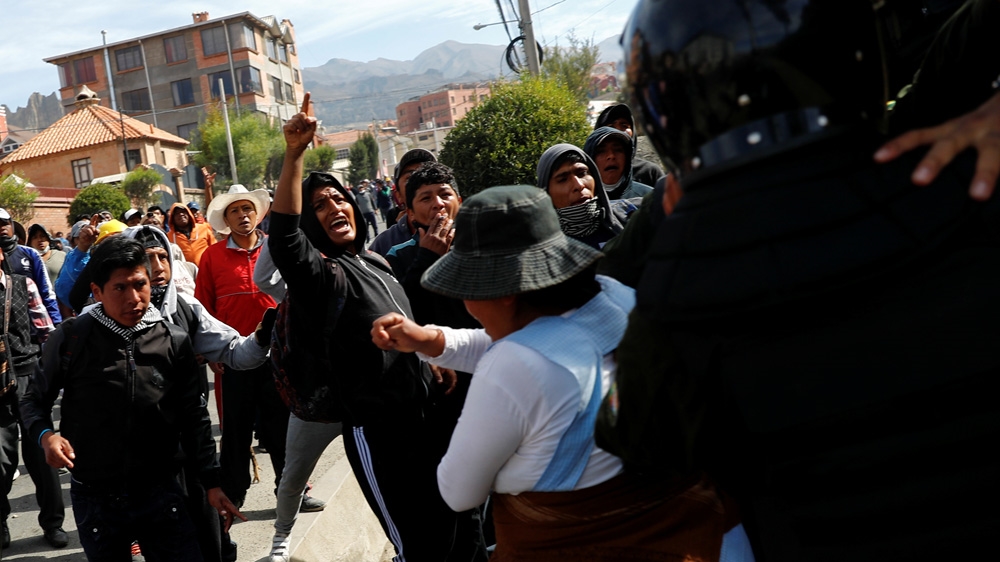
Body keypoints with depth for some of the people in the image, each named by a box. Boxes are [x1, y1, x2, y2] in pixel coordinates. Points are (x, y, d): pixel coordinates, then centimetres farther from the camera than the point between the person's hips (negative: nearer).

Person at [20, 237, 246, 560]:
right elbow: (34, 401, 6)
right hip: (94, 498, 0)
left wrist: (211, 483, 0)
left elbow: (194, 417, 3)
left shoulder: (175, 343, -3)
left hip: (160, 493, 1)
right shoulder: (70, 340, -7)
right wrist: (45, 435, -15)